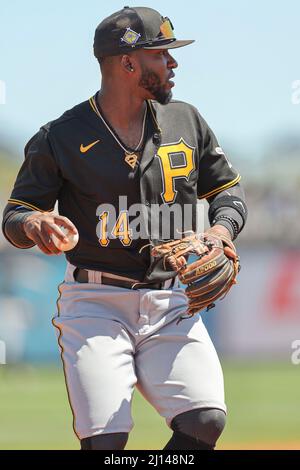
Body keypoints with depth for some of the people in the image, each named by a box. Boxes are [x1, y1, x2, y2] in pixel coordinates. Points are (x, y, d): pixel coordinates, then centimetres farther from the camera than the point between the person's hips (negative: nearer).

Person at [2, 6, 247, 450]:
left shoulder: (186, 122, 10)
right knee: (104, 440, -18)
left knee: (206, 420, -18)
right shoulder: (60, 138, -2)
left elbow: (228, 189, 19)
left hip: (171, 305, 3)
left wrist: (221, 230, -4)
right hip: (95, 302, -3)